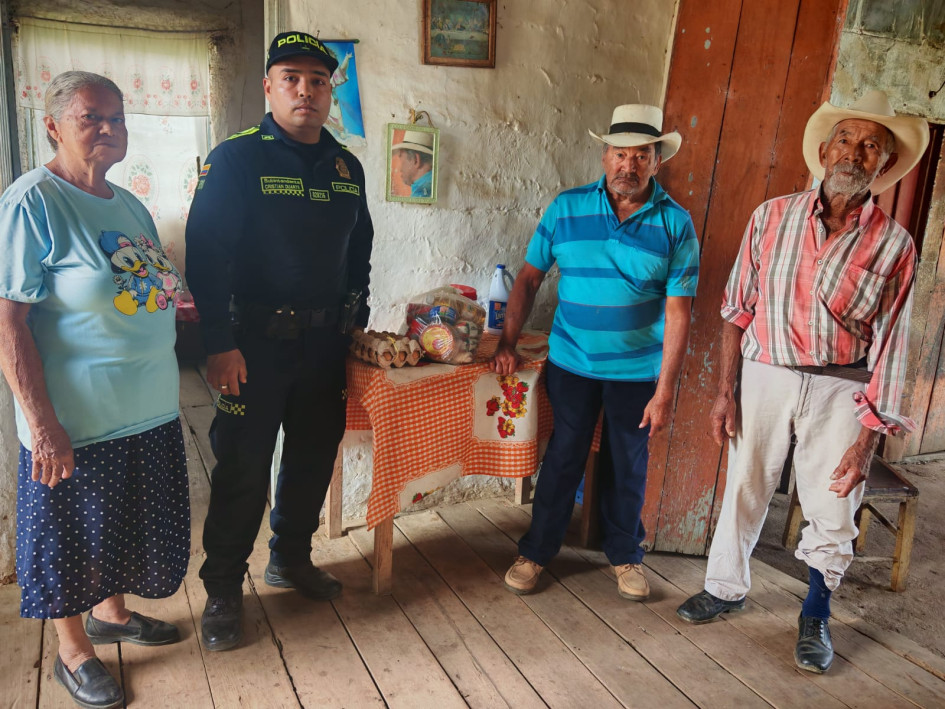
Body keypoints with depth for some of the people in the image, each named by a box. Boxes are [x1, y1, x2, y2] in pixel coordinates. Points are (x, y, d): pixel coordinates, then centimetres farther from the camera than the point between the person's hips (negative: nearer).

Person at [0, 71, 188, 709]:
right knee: (73, 538, 12)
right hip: (76, 422, -7)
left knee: (127, 528, 22)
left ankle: (112, 613, 46)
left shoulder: (129, 204, 10)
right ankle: (74, 650, 34)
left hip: (150, 412, 7)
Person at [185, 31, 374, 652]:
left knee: (314, 455, 15)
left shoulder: (347, 166, 11)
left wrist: (357, 324, 12)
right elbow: (205, 254, -11)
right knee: (243, 467, 1)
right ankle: (224, 590, 19)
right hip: (256, 343, -5)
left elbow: (359, 252, 18)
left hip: (325, 344, 6)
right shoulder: (236, 159, -6)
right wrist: (220, 343, -16)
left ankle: (291, 559, 35)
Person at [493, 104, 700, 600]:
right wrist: (506, 345, -4)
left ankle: (625, 555, 35)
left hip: (638, 372, 0)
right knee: (562, 459, 8)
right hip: (571, 365, 0)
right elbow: (529, 278, 2)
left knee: (627, 466, 14)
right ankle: (535, 552, 27)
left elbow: (677, 312, -8)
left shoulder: (675, 223, -6)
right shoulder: (567, 208, -3)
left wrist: (664, 391, -11)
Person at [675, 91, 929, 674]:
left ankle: (816, 616, 34)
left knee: (833, 508, 8)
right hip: (765, 374, 1)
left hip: (841, 390, 0)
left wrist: (866, 440, -9)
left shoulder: (894, 245, -6)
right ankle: (726, 588, 36)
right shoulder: (773, 216, -3)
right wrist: (726, 391, -3)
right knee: (745, 489, 12)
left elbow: (889, 348, -5)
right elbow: (738, 308, 1)